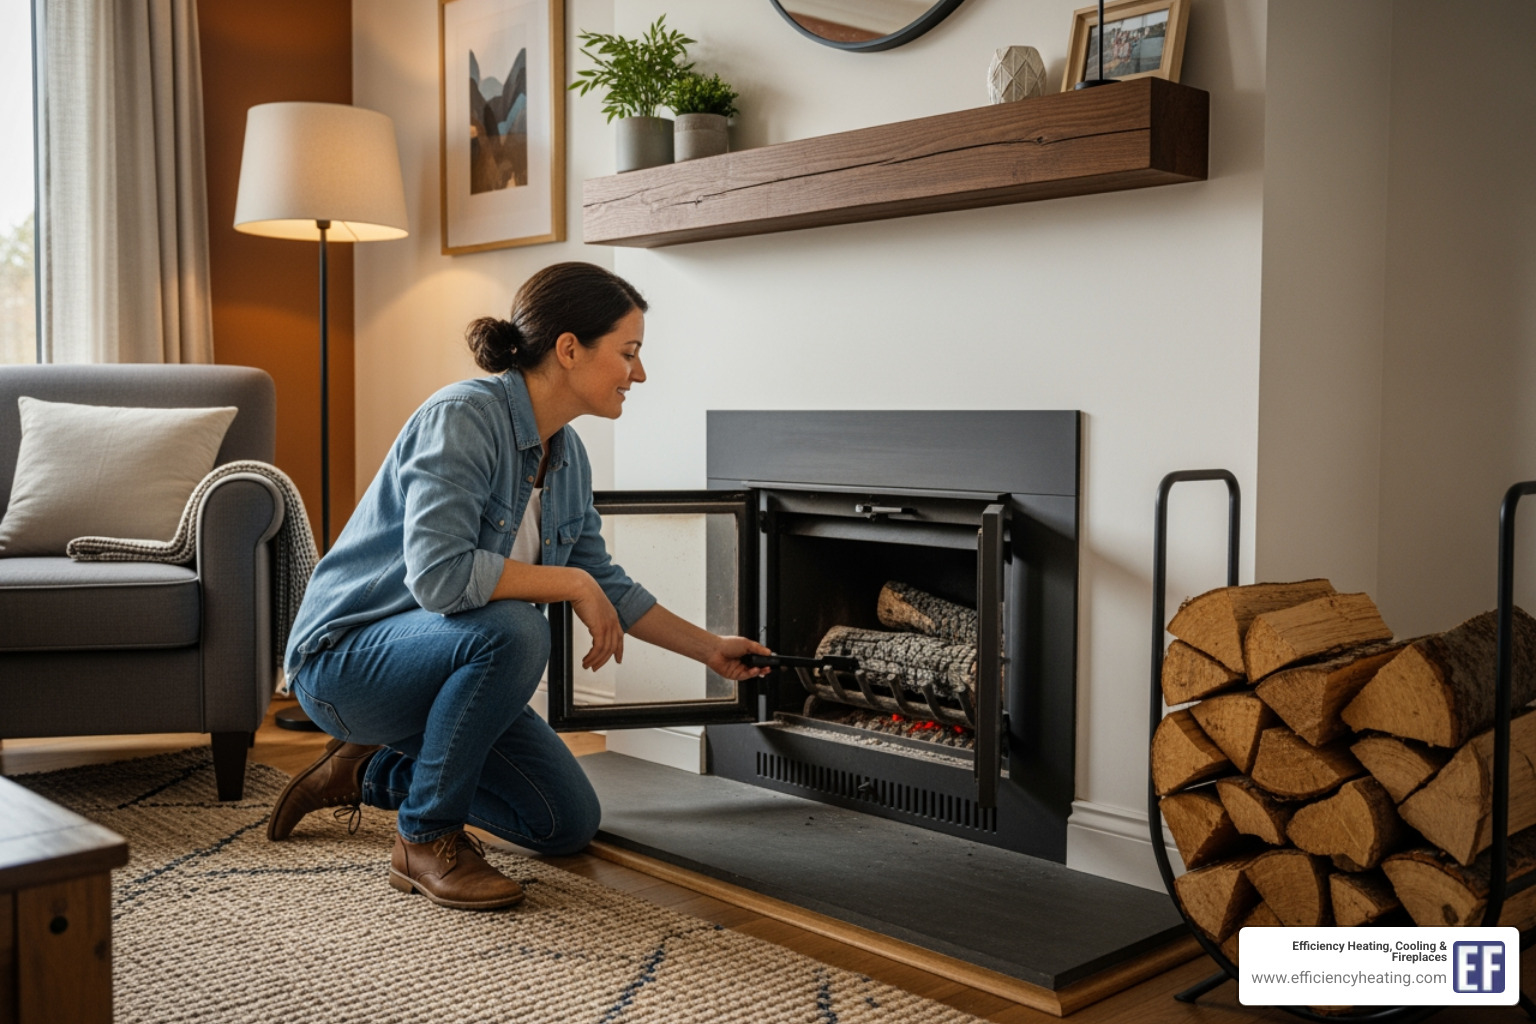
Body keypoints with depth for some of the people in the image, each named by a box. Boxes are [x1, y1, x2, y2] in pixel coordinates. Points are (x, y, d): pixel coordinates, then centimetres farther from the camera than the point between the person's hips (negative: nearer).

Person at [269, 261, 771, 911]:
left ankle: (373, 772, 21)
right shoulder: (463, 417, -25)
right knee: (513, 630, -36)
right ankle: (427, 839, -15)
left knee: (568, 824, 5)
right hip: (347, 657, -8)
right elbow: (438, 575, -36)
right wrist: (571, 582, -25)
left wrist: (711, 650, 15)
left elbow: (604, 583, 13)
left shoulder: (567, 455, 1)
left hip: (439, 659, 8)